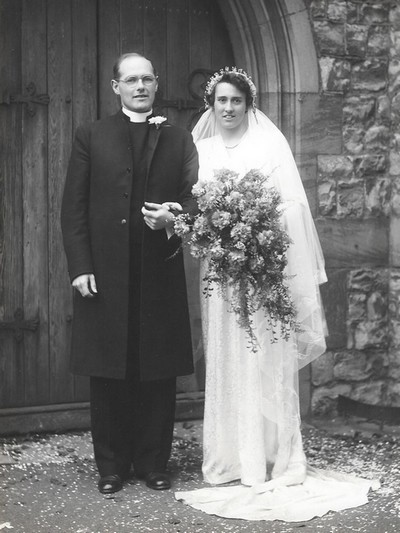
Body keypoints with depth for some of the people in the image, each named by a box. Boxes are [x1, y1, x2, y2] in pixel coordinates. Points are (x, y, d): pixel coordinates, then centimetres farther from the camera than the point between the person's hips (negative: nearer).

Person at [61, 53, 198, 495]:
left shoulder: (179, 141, 11)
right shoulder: (91, 138, 7)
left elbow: (194, 200, 10)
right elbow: (73, 208, 2)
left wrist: (172, 220, -12)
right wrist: (80, 267, -7)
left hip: (160, 273, 1)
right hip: (104, 275, -1)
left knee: (159, 374, 6)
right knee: (108, 375, 4)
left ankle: (153, 463, 18)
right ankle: (111, 466, 15)